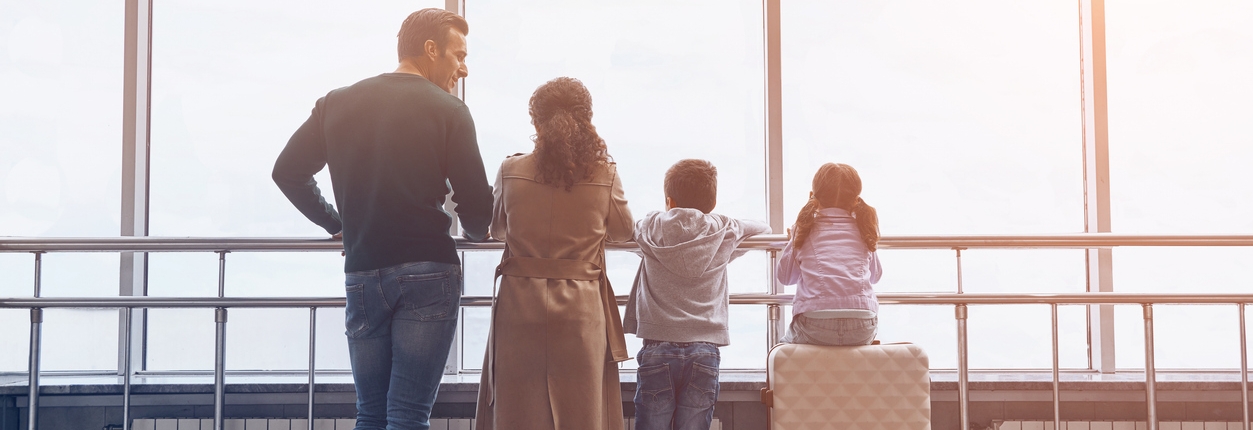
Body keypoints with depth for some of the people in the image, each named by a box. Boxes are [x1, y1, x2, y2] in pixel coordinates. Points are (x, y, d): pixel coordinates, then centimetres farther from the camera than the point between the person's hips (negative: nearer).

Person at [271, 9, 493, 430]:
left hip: (361, 273, 4)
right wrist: (475, 231, 16)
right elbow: (477, 205, -6)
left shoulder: (337, 103, 9)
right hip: (428, 272, -4)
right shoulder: (448, 111, -5)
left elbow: (287, 172, 14)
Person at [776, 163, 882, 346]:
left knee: (786, 344, 28)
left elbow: (784, 276, 21)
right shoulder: (863, 229, 15)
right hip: (862, 330, 2)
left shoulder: (805, 229, 10)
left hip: (815, 325, -2)